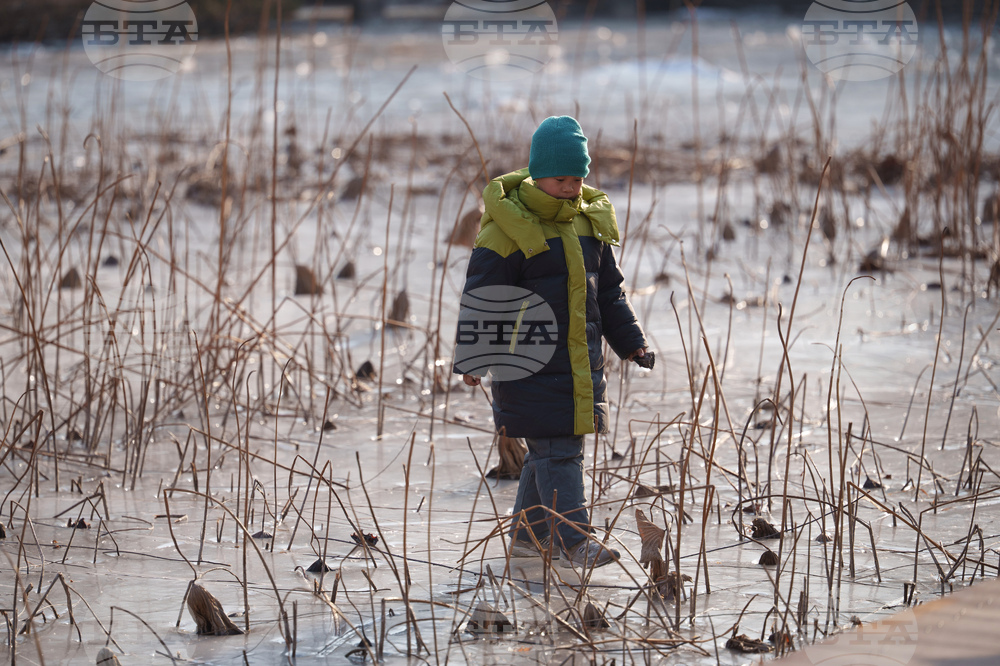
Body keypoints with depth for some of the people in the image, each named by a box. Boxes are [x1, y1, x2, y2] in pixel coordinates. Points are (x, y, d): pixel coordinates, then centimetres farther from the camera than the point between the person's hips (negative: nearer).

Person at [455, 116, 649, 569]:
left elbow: (609, 291, 20)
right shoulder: (509, 228, -11)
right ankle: (572, 541, -8)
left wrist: (631, 342, 16)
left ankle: (527, 535, 25)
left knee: (560, 447, 12)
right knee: (556, 449, -9)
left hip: (582, 359, 7)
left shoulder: (592, 222, 10)